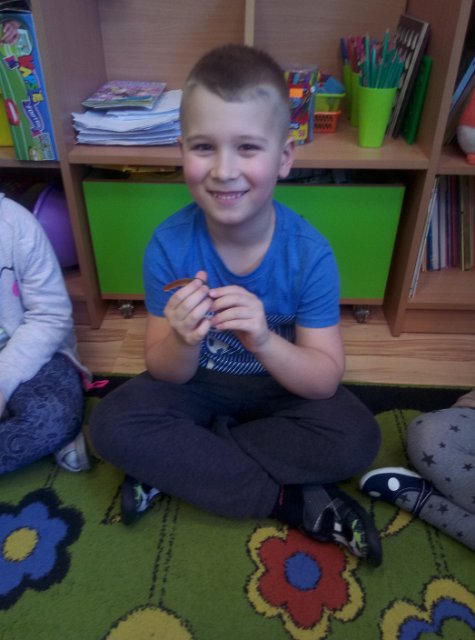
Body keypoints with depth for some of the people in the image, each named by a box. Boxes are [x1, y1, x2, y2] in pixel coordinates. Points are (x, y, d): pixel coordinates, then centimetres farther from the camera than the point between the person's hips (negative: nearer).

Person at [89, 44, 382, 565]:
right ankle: (291, 502, -15)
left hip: (280, 389, 0)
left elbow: (325, 380, -19)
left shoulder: (309, 252, -22)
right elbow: (166, 373, -13)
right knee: (111, 425, -23)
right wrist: (184, 341, -37)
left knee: (356, 438, -24)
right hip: (198, 384, 1)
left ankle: (173, 465, -13)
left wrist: (264, 340, -39)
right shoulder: (168, 245, -20)